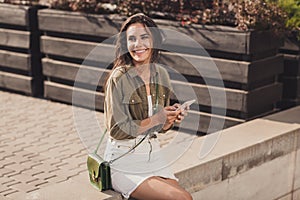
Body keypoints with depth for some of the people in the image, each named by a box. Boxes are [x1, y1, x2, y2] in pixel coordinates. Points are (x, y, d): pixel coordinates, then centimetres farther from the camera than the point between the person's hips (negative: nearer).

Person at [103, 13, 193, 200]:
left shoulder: (161, 74, 5)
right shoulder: (119, 78, -14)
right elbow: (116, 130, -14)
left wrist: (172, 117, -7)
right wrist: (156, 119, -18)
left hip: (153, 155, 6)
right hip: (124, 161, -6)